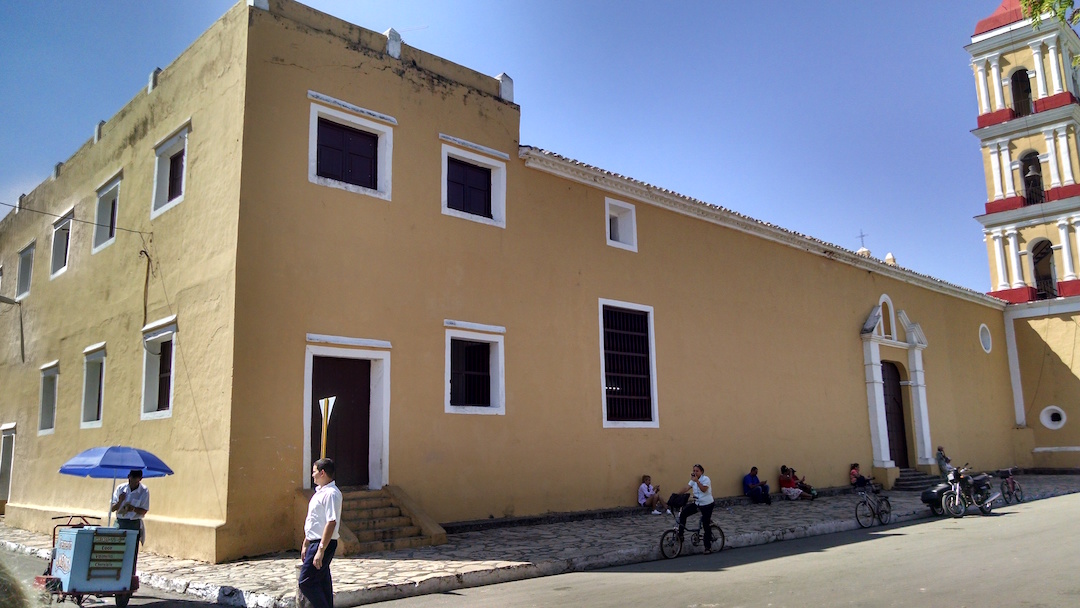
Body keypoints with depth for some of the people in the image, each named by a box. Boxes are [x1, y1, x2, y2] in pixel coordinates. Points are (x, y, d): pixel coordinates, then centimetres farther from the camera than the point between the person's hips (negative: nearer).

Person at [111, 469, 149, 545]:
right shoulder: (121, 488, 2)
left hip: (134, 524, -2)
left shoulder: (144, 491, -4)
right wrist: (120, 501, -16)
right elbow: (112, 508, 3)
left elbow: (144, 511, -2)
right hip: (119, 522, 2)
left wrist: (134, 509, -22)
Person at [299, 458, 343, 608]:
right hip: (315, 543, 10)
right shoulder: (320, 492, 15)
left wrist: (321, 550, -26)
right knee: (322, 582, 12)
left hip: (323, 544, -10)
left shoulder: (331, 493, -17)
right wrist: (305, 545, 24)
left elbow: (331, 523, -24)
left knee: (306, 582, -10)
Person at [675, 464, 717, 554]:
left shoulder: (706, 479, -14)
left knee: (707, 526, -1)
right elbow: (686, 488, -6)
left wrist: (697, 481, -37)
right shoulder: (693, 480, 5)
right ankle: (680, 535, -4)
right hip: (697, 503, 6)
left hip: (707, 505, -6)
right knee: (683, 513, -11)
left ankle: (708, 547, 11)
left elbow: (704, 489, -30)